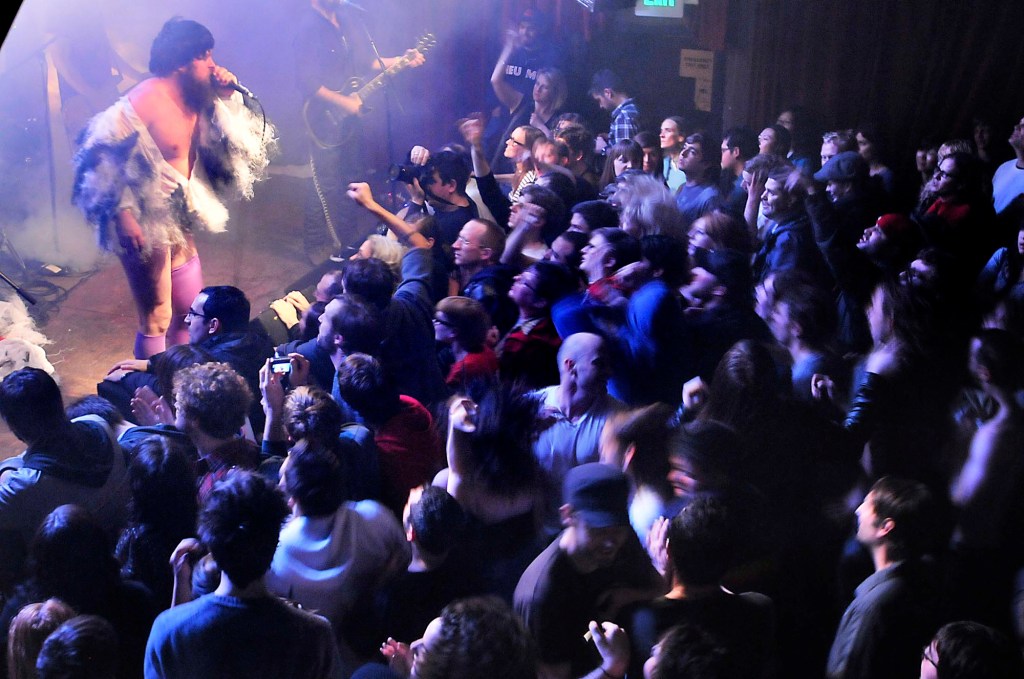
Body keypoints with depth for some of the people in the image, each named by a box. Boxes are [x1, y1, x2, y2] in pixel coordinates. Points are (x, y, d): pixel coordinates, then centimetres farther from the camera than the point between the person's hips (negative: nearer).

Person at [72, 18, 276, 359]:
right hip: (147, 222, -9)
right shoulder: (144, 100, -18)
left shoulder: (194, 98, 4)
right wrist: (124, 215, -25)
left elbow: (234, 144, 7)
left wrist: (226, 98, -4)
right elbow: (108, 159, -19)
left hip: (180, 218, 9)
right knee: (157, 317, -3)